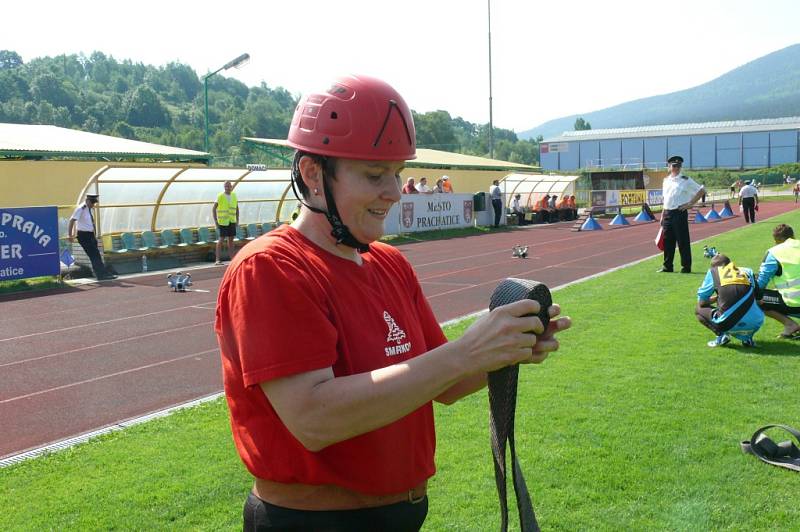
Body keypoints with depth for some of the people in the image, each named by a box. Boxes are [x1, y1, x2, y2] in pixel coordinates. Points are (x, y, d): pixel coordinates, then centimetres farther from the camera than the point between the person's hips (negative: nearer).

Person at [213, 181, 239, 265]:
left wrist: (237, 220, 9)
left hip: (232, 221, 5)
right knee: (221, 240, -5)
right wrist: (215, 221, -10)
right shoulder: (220, 196, -7)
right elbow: (214, 209, -5)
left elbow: (237, 208, 15)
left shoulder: (234, 195, 7)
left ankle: (232, 259, 14)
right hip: (222, 222, -5)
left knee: (231, 240, 9)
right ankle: (218, 260, -4)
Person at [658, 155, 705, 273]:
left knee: (683, 241, -2)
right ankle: (667, 266, 17)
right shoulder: (666, 180, 15)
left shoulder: (686, 180, -2)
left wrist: (690, 203, -7)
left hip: (680, 213, -5)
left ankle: (686, 267, 4)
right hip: (667, 213, 6)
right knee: (667, 241, 8)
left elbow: (701, 190, -1)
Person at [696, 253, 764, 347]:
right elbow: (758, 295, 20)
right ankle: (747, 337, 15)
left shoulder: (713, 271, 14)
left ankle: (721, 335, 4)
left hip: (728, 323, -3)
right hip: (753, 323, 3)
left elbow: (701, 302, 16)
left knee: (699, 310, 23)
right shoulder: (747, 271, 20)